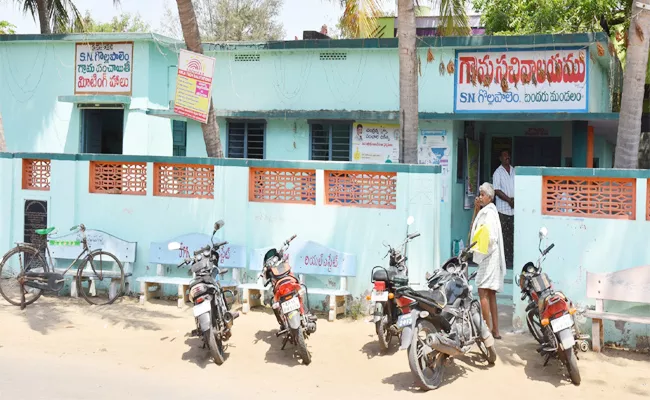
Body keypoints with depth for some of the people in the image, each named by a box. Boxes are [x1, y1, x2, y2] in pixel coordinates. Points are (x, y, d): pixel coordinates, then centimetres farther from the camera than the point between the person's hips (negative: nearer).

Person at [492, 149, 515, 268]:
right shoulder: (498, 173, -2)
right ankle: (505, 259, 2)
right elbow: (497, 190, -9)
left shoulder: (515, 171, 12)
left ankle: (512, 258, 9)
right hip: (503, 208, -4)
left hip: (515, 209, 4)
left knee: (514, 235, 4)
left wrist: (515, 199, -6)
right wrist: (509, 200, -14)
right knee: (504, 236, -2)